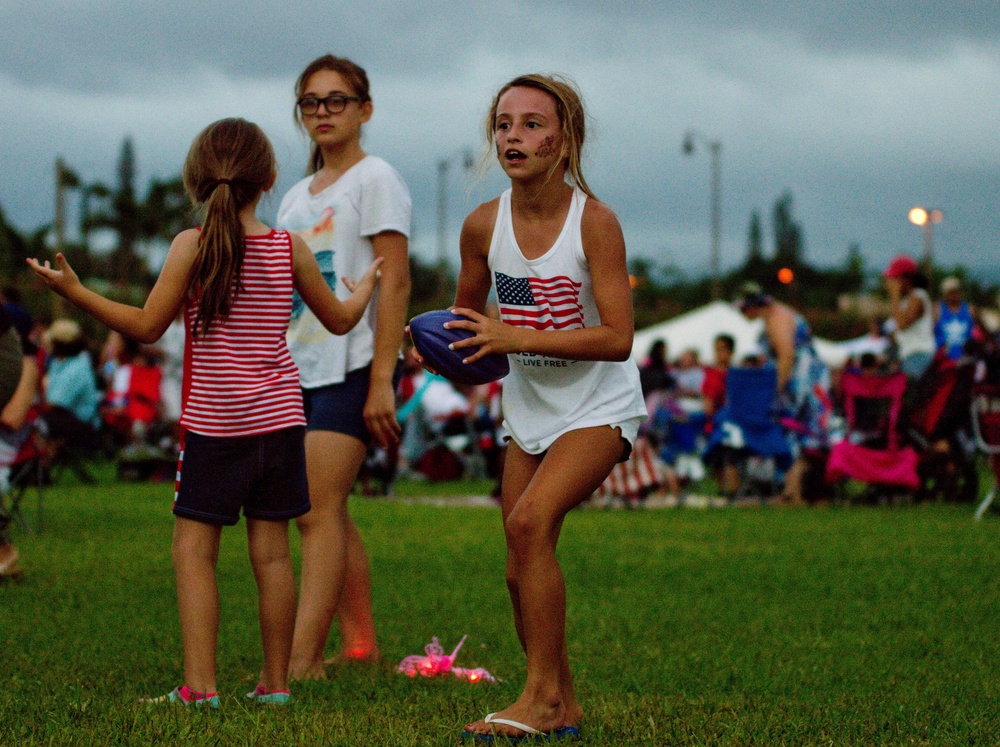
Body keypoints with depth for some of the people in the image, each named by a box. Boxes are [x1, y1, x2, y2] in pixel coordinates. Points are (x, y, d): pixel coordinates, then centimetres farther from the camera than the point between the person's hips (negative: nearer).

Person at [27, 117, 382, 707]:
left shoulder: (192, 245, -8)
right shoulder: (291, 248, 2)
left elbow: (147, 327, -8)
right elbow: (340, 320, 14)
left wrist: (74, 291, -1)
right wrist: (368, 284, 36)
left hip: (213, 423, -3)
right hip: (279, 417, 3)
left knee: (194, 548, 0)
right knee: (271, 548, 7)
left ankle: (200, 685, -9)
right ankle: (276, 682, 11)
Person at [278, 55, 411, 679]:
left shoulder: (375, 179, -3)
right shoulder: (297, 197, 19)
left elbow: (395, 284, -10)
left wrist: (382, 381, -17)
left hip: (351, 367, -8)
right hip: (299, 369, 8)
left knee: (318, 510, -14)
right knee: (328, 513, 8)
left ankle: (300, 661, -18)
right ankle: (361, 645, 16)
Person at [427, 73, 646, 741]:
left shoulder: (594, 222, -20)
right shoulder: (484, 225, -7)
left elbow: (617, 338, -24)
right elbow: (468, 318, 11)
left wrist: (516, 337, -30)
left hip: (599, 406, -6)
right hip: (530, 406, 6)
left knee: (529, 521, -25)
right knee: (522, 572, 5)